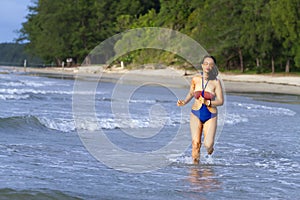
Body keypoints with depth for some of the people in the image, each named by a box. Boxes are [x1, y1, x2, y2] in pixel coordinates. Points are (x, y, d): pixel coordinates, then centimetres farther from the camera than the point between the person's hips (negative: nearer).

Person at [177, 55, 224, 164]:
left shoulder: (216, 82, -9)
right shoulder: (196, 79, -2)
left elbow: (221, 101, -9)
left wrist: (207, 102, -23)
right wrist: (184, 102, -2)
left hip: (210, 116, -1)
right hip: (196, 114, 2)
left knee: (208, 145, -10)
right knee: (195, 143, -10)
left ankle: (210, 146, 28)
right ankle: (195, 163, 9)